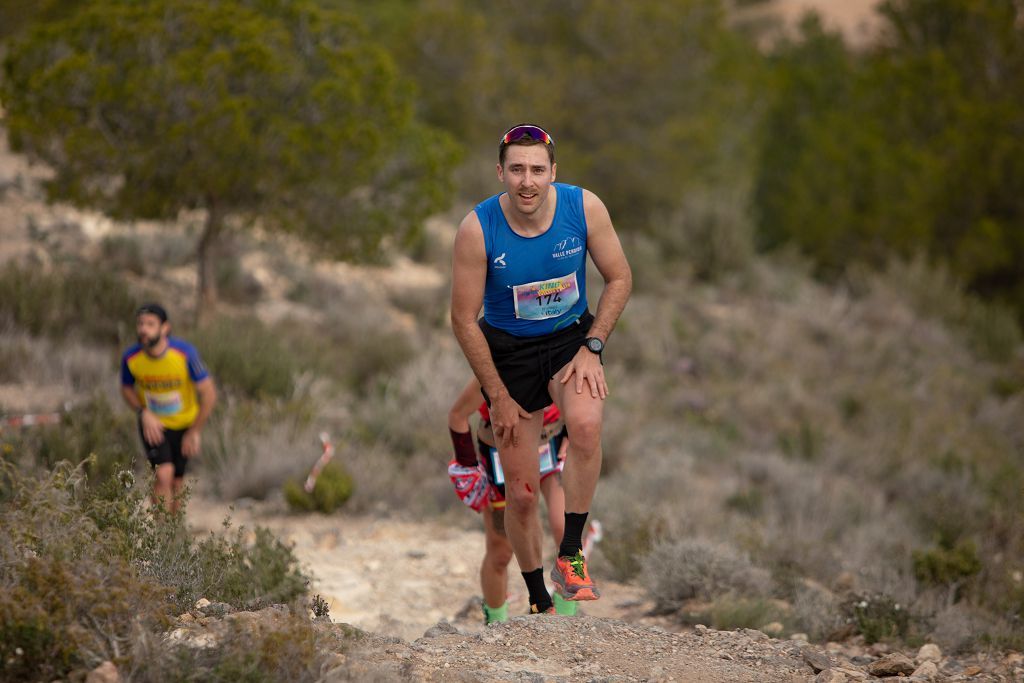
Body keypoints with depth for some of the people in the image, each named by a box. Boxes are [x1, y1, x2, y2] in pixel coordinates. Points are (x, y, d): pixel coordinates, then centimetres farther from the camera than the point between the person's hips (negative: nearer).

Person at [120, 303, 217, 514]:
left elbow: (209, 394, -18)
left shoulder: (185, 353, -26)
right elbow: (126, 389, 2)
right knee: (163, 476, -18)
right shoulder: (130, 358, -20)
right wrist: (144, 413, -15)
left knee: (177, 481, 9)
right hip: (153, 425, 0)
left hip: (184, 424, 0)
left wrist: (195, 431, -14)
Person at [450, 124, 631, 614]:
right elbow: (464, 320, -11)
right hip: (507, 349, 0)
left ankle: (570, 556, -19)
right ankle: (539, 600, 22)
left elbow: (619, 279, -2)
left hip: (571, 338, 0)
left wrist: (592, 348, -12)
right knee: (520, 493, 1)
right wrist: (498, 396, -10)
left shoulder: (584, 208, -17)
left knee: (586, 425, -33)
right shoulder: (477, 229, -21)